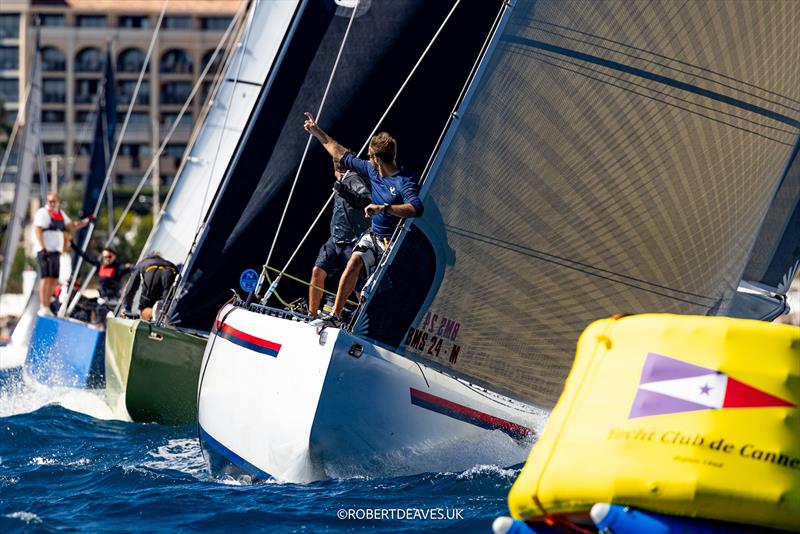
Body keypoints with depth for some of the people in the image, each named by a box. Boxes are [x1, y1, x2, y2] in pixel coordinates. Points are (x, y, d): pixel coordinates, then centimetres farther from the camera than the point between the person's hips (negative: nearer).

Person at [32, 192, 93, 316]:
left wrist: (86, 221, 14)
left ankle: (47, 307, 12)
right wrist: (43, 249, -23)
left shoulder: (61, 214, 17)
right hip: (45, 250, -8)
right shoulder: (43, 213, -7)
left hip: (56, 250, 8)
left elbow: (72, 226, 25)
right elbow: (38, 231, -15)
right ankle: (43, 308, -18)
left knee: (53, 280, 6)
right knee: (46, 278, -14)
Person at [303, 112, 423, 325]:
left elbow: (416, 208, -38)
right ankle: (335, 315, -18)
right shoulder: (372, 170, 4)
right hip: (373, 236, 5)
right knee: (354, 263, -17)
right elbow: (344, 157, 17)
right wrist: (318, 133, 21)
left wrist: (383, 209, -40)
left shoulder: (405, 182, -21)